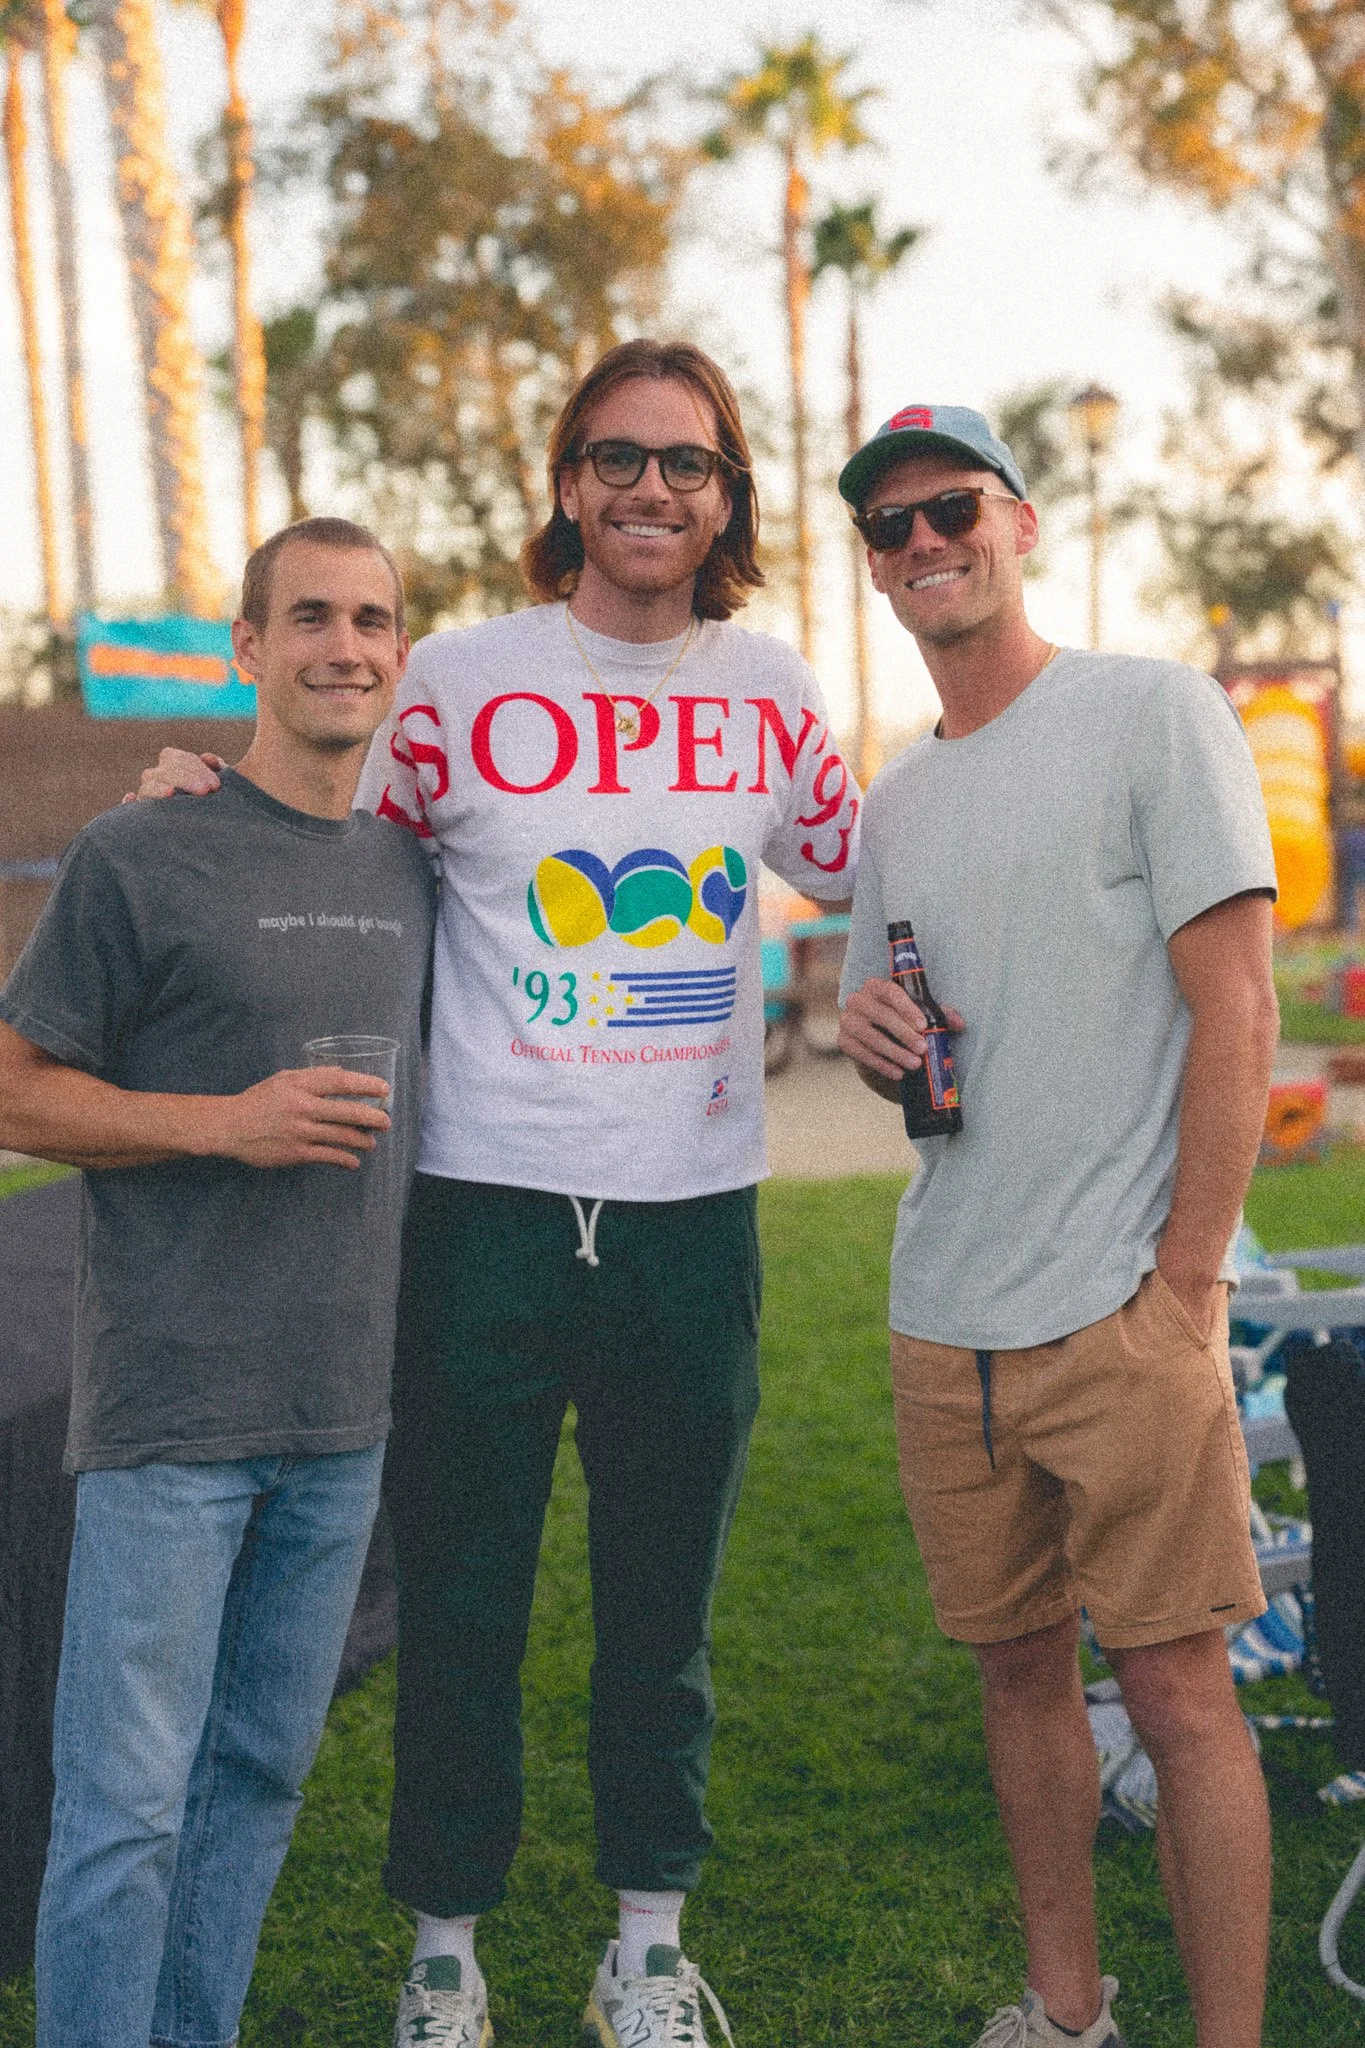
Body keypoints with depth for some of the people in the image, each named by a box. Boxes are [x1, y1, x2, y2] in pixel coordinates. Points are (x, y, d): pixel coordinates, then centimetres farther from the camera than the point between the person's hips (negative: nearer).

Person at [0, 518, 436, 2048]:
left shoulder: (411, 873, 9)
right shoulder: (141, 857, -7)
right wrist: (226, 1124, -16)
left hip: (344, 1418, 5)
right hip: (168, 1416, -5)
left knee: (261, 1774, 15)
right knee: (125, 1805, -2)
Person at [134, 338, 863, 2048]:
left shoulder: (768, 694, 6)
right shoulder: (459, 681, -2)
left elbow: (863, 876, 21)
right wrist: (207, 805, -9)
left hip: (695, 1217, 3)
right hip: (491, 1206, -2)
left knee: (664, 1601, 14)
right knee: (460, 1600, 7)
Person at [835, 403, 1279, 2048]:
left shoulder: (1153, 712, -5)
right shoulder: (894, 798, 15)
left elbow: (1235, 1013, -10)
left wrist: (1180, 1292, -14)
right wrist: (865, 1030, -2)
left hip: (1122, 1313, -6)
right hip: (943, 1322, 6)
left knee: (1174, 1689, -3)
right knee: (1017, 1665, 14)